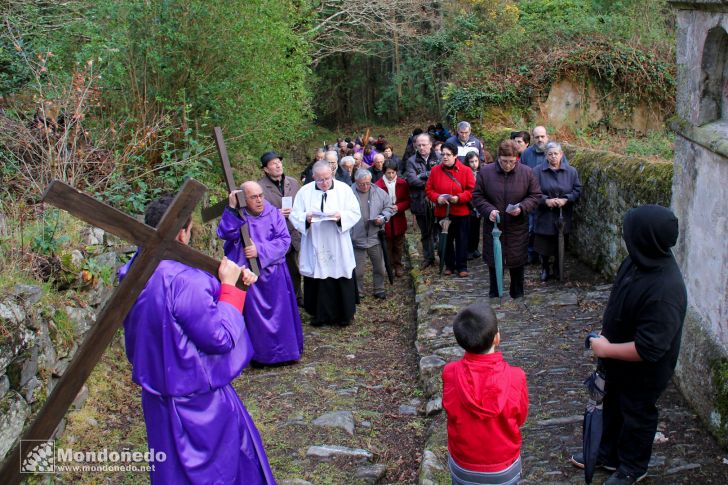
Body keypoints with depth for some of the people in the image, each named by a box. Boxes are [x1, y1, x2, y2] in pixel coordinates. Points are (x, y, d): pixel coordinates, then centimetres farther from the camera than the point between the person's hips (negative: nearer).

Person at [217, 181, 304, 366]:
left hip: (273, 275, 2)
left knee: (280, 314, 6)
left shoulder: (273, 214, 1)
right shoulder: (236, 216, -2)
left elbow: (284, 240, -7)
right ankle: (260, 354, 12)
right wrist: (232, 208, -27)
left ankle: (283, 351, 20)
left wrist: (260, 250, -17)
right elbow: (225, 233, -21)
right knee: (254, 316, 0)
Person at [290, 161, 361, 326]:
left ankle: (344, 314, 22)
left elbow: (355, 213, -1)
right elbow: (294, 215, 0)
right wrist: (306, 218, -21)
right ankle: (320, 314, 20)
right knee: (317, 282, 5)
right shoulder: (304, 191, 2)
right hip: (315, 247, 1)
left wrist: (341, 216, -21)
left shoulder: (344, 189, 0)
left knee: (342, 281, 5)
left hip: (338, 248, 0)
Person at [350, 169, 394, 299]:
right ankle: (358, 293, 24)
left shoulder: (379, 192, 3)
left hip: (375, 237, 3)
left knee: (380, 267, 13)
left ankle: (379, 290, 31)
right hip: (357, 238, -3)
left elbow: (388, 207, 12)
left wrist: (383, 218, -8)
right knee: (357, 270, 6)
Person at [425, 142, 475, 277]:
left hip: (461, 212, -2)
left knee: (462, 240, 5)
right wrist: (437, 198, -15)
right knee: (446, 240, 11)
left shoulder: (466, 170, -5)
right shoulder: (435, 170, 0)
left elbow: (472, 190, -5)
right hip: (442, 212, 2)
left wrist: (459, 198, -19)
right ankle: (449, 265, 24)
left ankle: (462, 267, 14)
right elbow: (429, 190, 4)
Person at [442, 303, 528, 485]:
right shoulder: (515, 377, -27)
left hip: (462, 467, 1)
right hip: (504, 469, -1)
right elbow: (520, 419, -9)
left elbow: (452, 412, -7)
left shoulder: (450, 374, -24)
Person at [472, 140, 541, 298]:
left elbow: (535, 196, 1)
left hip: (518, 227, 0)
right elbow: (477, 196, 0)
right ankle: (494, 293, 26)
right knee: (493, 260, 10)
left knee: (517, 261, 10)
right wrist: (489, 210, -16)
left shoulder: (527, 173, -4)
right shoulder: (485, 172, -4)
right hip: (493, 225, 0)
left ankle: (517, 294, 28)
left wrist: (522, 208, -16)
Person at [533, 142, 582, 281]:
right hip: (545, 216, -2)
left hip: (563, 216, 2)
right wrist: (546, 200, -19)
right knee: (544, 245, 4)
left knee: (560, 245, 10)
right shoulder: (538, 171, -4)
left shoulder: (571, 171, 2)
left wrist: (565, 200, -14)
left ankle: (558, 269, 27)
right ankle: (545, 269, 24)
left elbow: (577, 190, 2)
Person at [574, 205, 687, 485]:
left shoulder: (665, 292, -40)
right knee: (613, 406, 27)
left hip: (643, 372, -8)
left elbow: (648, 350, -36)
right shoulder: (638, 260, -13)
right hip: (619, 363, 8)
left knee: (637, 417, 18)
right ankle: (607, 453, 51)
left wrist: (606, 349, -25)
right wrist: (605, 332, 5)